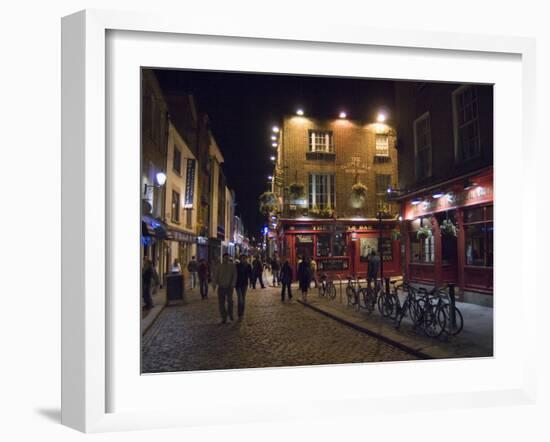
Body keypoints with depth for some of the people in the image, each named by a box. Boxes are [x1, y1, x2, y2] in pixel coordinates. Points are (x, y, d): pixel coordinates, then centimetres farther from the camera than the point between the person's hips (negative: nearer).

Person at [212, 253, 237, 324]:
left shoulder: (232, 266, 1)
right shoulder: (219, 266, 3)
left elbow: (234, 275, -3)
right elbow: (215, 276, -1)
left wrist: (233, 284, -13)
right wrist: (214, 284, -12)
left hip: (229, 287, -1)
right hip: (221, 287, 1)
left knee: (230, 300, -7)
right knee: (221, 303, 2)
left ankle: (230, 314, 20)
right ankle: (224, 318, 11)